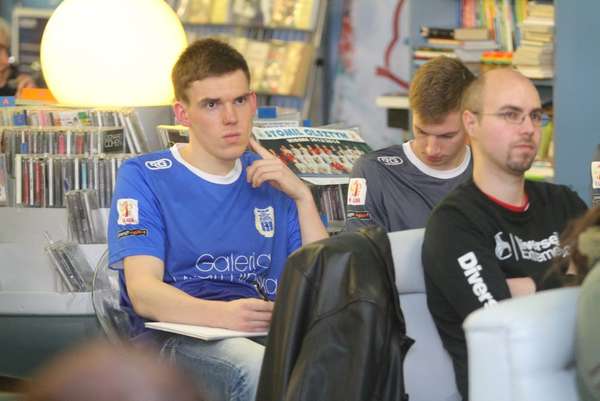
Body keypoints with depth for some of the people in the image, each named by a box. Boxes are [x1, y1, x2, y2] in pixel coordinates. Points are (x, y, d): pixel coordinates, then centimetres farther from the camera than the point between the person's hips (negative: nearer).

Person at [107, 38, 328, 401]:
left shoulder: (273, 181, 22)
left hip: (267, 335, 3)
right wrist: (224, 314, -26)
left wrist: (303, 197, 5)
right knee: (257, 367, -38)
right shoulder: (145, 177, 7)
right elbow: (143, 292, -7)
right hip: (175, 337, -3)